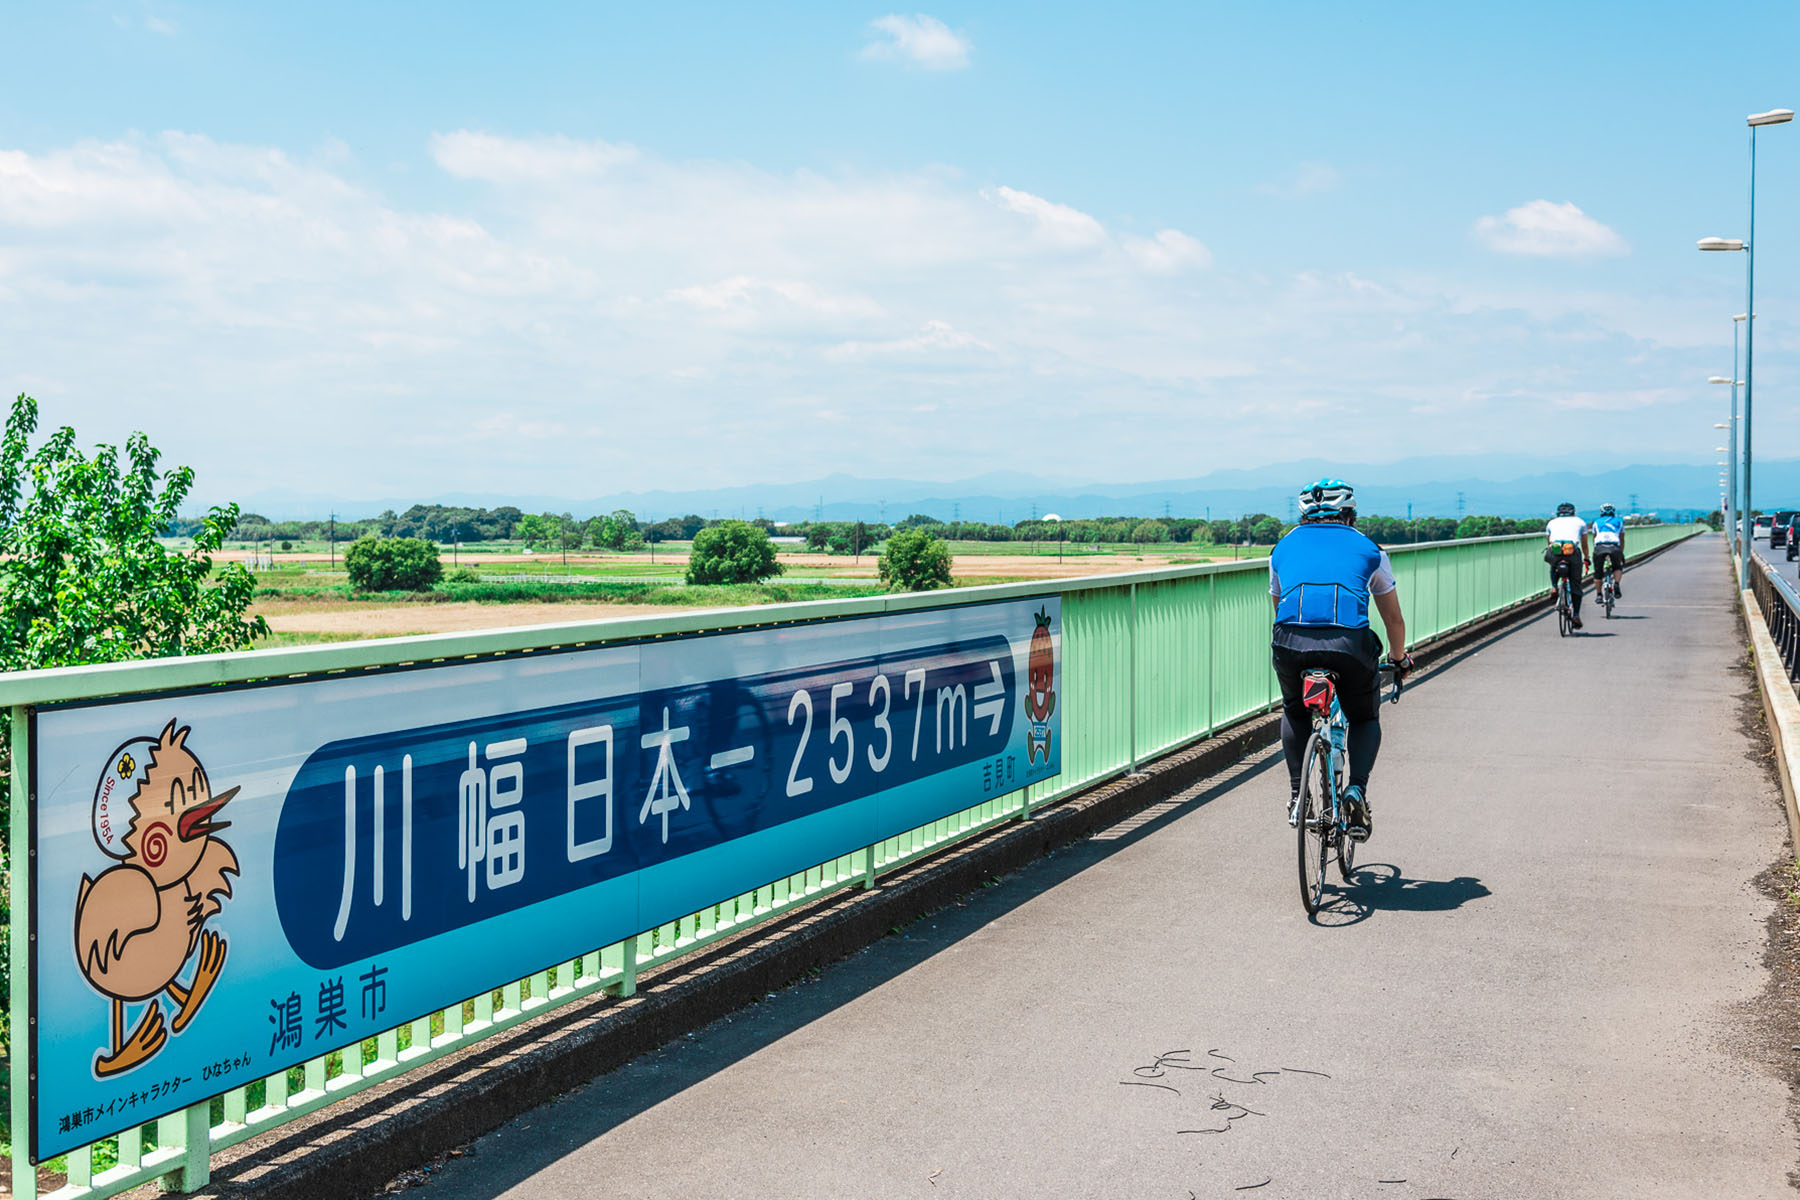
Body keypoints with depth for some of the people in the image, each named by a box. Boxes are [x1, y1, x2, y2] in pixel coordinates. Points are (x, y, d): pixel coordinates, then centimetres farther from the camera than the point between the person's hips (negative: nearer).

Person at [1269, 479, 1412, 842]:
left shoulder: (1284, 547, 28)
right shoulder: (1367, 549, 25)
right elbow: (1393, 618, 35)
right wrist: (1399, 658, 53)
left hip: (1290, 643, 1)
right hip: (1349, 643, -1)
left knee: (1294, 711, 31)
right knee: (1366, 719, 26)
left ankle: (1297, 793, 19)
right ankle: (1357, 790, 5)